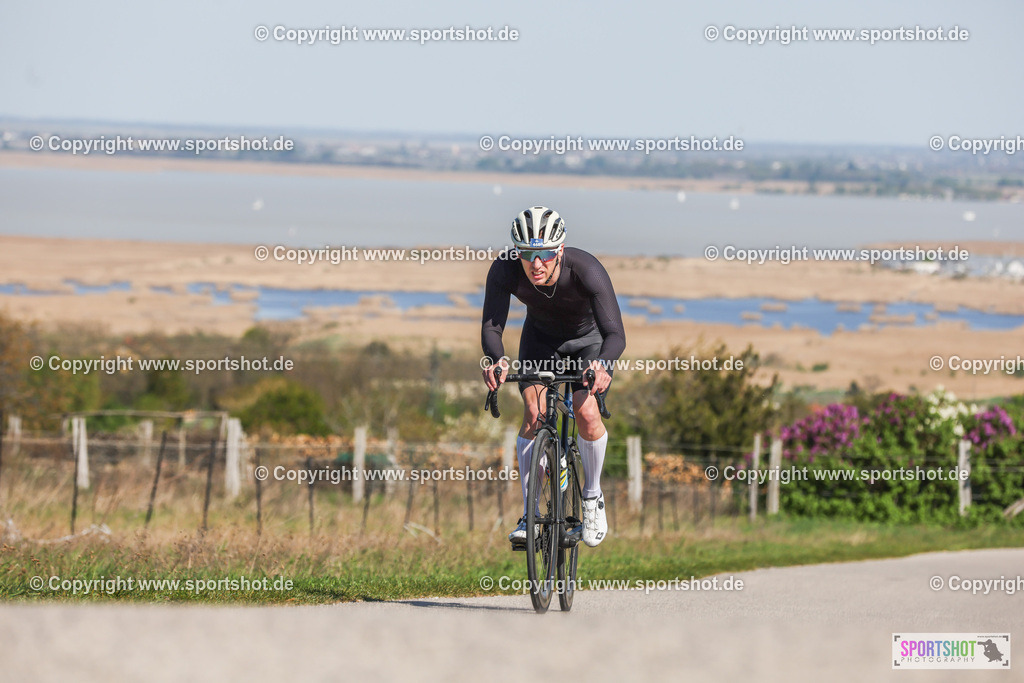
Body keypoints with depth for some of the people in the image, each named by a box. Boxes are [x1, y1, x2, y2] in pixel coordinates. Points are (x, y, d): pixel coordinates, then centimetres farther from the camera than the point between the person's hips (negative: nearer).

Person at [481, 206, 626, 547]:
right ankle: (529, 516, -11)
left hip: (588, 340, -2)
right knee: (534, 412, -17)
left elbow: (615, 333, -42)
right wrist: (497, 360, -56)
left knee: (587, 414, -20)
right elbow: (491, 326, -34)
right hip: (540, 337, 2)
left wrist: (601, 365, -63)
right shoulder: (504, 270, -32)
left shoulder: (587, 271, -38)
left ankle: (593, 496, 6)